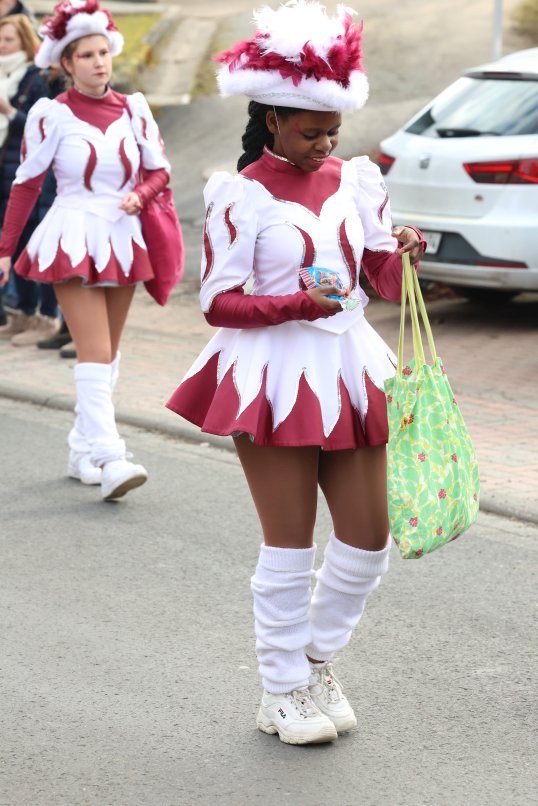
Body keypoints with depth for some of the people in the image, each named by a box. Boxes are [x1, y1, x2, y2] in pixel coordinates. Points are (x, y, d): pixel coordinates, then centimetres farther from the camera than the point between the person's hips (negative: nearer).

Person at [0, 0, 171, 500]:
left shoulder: (133, 110, 3)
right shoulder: (52, 115, -6)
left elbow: (159, 170, 12)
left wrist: (139, 195, -10)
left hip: (122, 239, 5)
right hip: (73, 241, -5)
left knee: (107, 355, 9)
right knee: (95, 353, -13)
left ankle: (82, 451, 20)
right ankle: (110, 461, -20)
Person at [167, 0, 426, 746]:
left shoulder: (354, 180, 7)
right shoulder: (243, 196, -8)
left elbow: (385, 284, 8)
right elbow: (217, 302, -9)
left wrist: (403, 255, -14)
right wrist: (297, 303, -22)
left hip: (348, 371, 5)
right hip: (274, 379, -5)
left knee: (368, 541, 6)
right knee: (290, 546, 2)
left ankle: (319, 659, 29)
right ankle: (282, 693, 17)